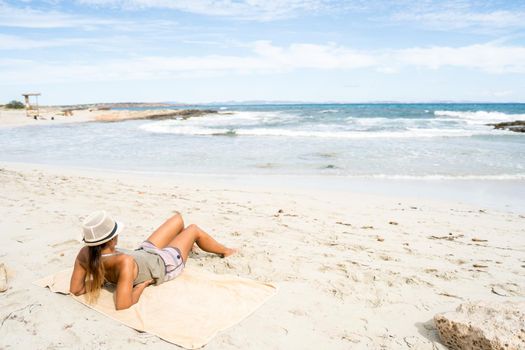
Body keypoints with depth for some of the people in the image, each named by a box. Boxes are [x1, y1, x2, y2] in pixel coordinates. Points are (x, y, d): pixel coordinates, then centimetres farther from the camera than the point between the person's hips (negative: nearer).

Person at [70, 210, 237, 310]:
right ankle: (225, 251, 49)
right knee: (194, 229, 17)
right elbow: (122, 304, -47)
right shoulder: (124, 261, -48)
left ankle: (188, 245, 62)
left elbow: (75, 289, -17)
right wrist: (141, 286, -30)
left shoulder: (85, 254, -29)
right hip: (165, 264, -6)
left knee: (178, 218, 23)